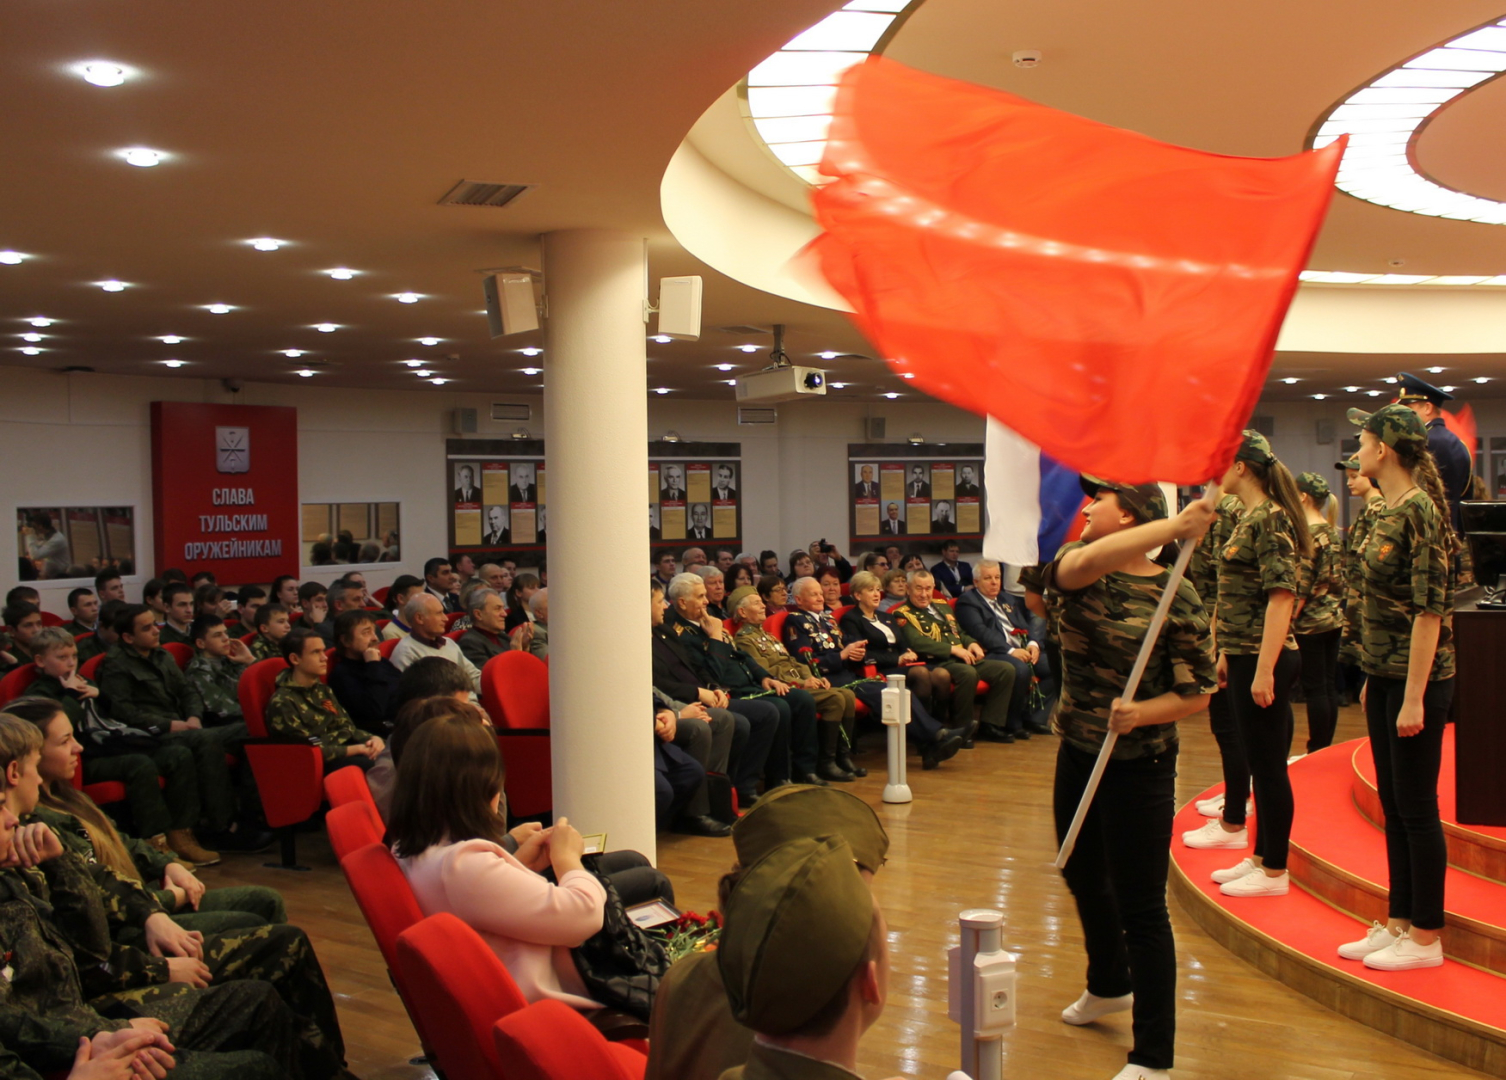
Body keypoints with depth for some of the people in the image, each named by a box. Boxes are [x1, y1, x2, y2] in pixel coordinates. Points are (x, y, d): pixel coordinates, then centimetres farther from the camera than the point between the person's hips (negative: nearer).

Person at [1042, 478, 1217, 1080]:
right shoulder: (1075, 569, -2)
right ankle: (1109, 986, 51)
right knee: (1082, 877, 24)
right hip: (1076, 756, 6)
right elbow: (1086, 563, -28)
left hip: (1139, 767, -6)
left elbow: (1196, 692, -11)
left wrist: (1139, 713, -27)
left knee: (1140, 907, -2)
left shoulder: (1175, 596, -13)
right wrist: (1174, 526, -34)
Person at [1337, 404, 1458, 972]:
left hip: (1417, 681, -9)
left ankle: (1426, 937, 12)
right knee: (1393, 807, 14)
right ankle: (1398, 923, 24)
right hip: (1384, 677, 9)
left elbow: (1429, 610, -20)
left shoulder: (1419, 512, -17)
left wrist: (1414, 697, -20)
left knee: (1417, 809, 0)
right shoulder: (1388, 511, 10)